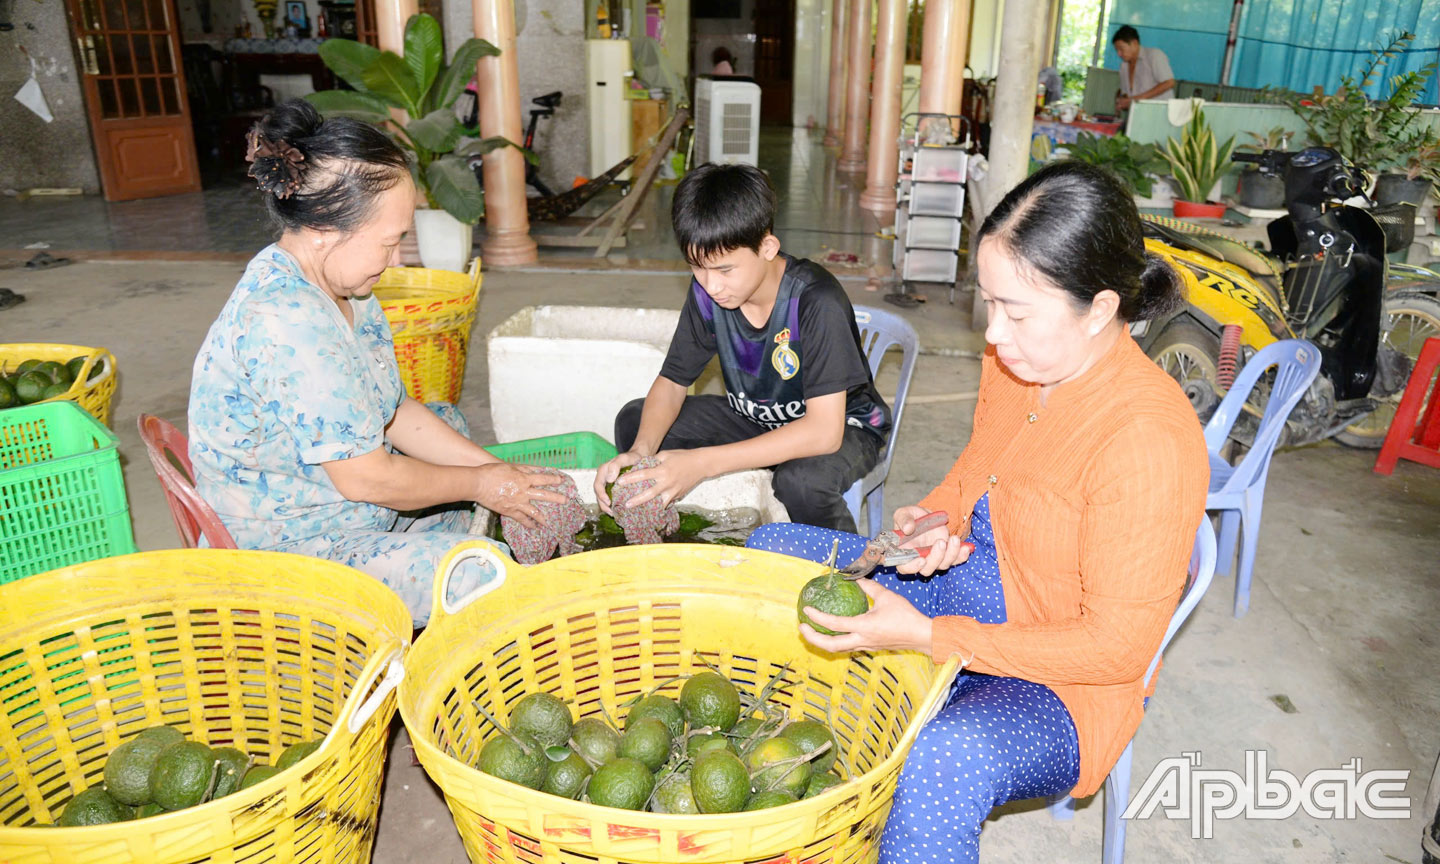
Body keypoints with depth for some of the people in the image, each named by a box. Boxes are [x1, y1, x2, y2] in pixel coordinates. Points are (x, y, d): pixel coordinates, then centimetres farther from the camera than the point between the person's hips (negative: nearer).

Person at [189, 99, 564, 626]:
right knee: (490, 573, -22)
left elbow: (394, 411, 5)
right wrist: (481, 484, -12)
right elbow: (364, 477, -27)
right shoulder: (289, 324, -31)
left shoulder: (335, 284, 1)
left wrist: (497, 472, -3)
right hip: (290, 558, -10)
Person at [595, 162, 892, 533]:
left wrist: (702, 462, -41)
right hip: (756, 418, 6)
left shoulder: (817, 301, -31)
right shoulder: (706, 292, -14)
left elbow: (824, 431, -36)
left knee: (803, 480, -39)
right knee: (634, 422, -9)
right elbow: (672, 380, -4)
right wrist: (641, 450, -27)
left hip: (843, 428, -5)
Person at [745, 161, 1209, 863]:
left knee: (944, 759, -42)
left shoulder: (1149, 436, -29)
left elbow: (1117, 644, -25)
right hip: (966, 586, 9)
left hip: (1065, 680, -8)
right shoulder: (1013, 362, -5)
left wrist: (924, 635, -29)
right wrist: (936, 519, -8)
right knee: (771, 550, 8)